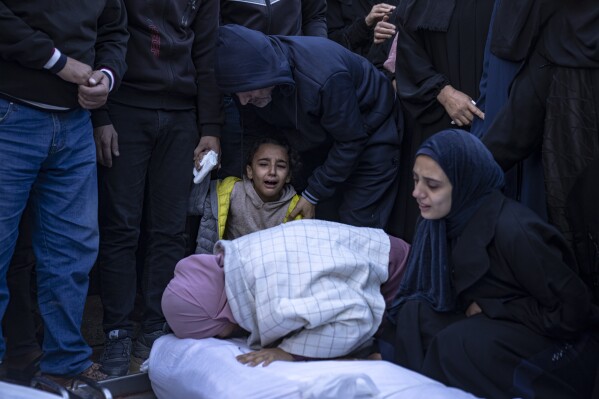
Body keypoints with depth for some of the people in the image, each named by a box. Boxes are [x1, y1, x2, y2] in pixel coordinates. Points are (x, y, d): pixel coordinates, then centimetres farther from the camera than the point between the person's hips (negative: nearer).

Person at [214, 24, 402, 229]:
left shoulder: (324, 77, -40)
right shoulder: (253, 80, -22)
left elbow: (350, 142, -26)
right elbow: (255, 132, -5)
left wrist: (313, 195, -19)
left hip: (369, 133, -6)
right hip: (318, 139, 6)